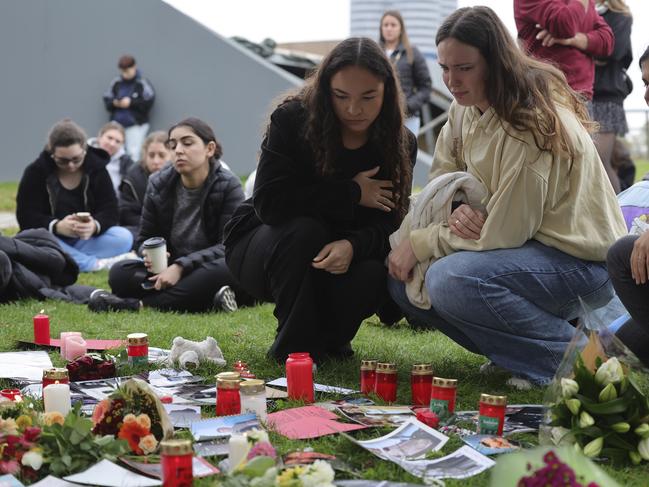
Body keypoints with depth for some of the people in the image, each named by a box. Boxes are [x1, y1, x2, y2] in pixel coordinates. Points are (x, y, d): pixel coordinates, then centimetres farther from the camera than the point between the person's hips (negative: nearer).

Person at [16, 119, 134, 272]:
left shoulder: (97, 169, -5)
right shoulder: (36, 172, -10)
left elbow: (110, 210, -11)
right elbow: (26, 216, -16)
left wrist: (95, 226, -35)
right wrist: (56, 227, -36)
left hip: (86, 240, 2)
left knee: (124, 238, -25)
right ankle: (98, 263, -32)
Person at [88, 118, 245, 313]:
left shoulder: (228, 186, -11)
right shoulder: (159, 184, 0)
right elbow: (145, 238, 9)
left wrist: (181, 266, -27)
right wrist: (150, 254, -17)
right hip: (169, 269, 3)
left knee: (226, 269, -39)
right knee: (119, 273, -22)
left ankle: (139, 304, -30)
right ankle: (210, 300, -30)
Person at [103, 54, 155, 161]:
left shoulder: (142, 83, -5)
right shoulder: (116, 83, 7)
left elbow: (149, 102, -9)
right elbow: (106, 100, 12)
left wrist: (131, 102, -14)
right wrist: (114, 103, -9)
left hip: (136, 124, -5)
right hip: (117, 124, 5)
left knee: (133, 153, -10)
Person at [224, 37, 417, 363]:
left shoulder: (401, 144, -8)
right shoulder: (291, 119, -19)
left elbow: (389, 222, -15)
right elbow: (268, 202, -28)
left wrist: (352, 246, -39)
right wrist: (351, 193, -25)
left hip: (336, 253, 2)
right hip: (264, 245, -2)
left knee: (373, 275, -30)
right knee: (303, 229, -35)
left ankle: (330, 337, 2)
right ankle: (294, 346, -19)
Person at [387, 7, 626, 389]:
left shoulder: (531, 127, -24)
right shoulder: (466, 108, 2)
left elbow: (504, 233, -22)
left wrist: (420, 244, -14)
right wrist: (457, 211, -16)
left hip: (580, 261, -9)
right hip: (524, 245, 9)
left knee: (450, 280, -31)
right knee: (404, 279, -1)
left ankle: (565, 349, -12)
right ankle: (513, 350, 6)